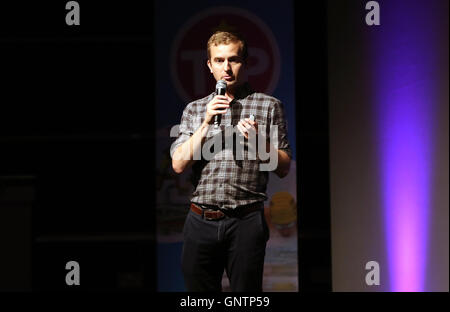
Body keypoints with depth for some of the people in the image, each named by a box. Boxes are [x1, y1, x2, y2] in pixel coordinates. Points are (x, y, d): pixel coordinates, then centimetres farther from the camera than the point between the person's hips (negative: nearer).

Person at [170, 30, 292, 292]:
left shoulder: (269, 106, 6)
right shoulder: (194, 110, 13)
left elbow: (284, 168, 7)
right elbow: (179, 164, 3)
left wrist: (259, 140, -10)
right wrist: (206, 124, -6)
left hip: (247, 221, -2)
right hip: (201, 221, 2)